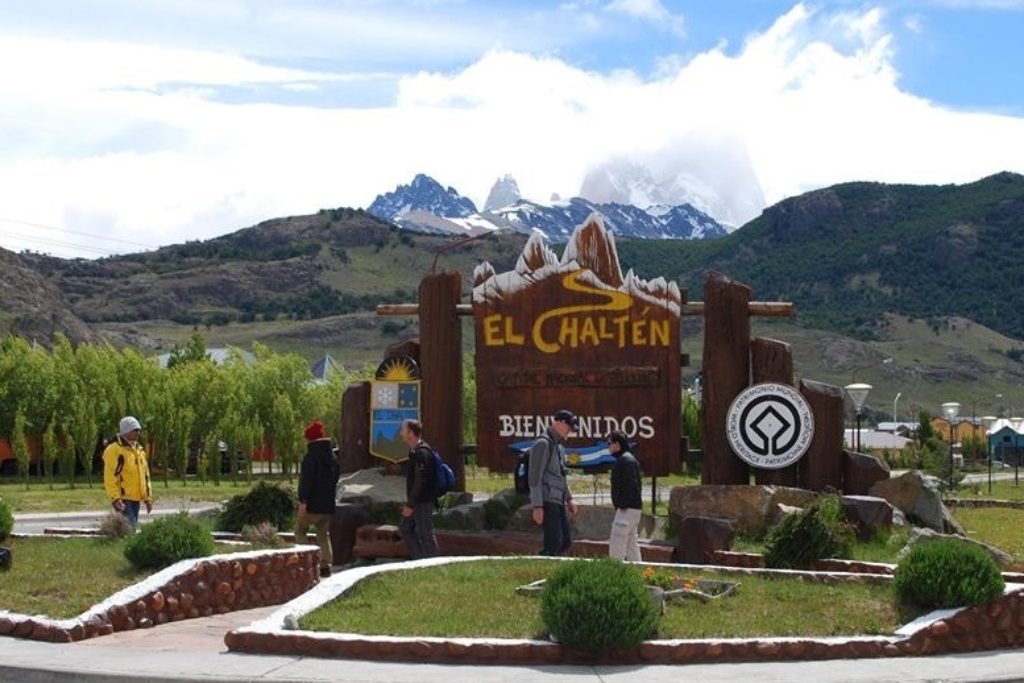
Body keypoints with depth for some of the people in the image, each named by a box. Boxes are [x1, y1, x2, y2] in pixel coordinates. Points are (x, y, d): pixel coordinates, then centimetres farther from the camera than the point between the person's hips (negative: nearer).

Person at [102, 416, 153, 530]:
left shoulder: (139, 450, 17)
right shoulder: (114, 450, -10)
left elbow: (145, 475, 21)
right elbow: (110, 477, -15)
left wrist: (148, 497, 16)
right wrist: (115, 498, -22)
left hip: (136, 499, 8)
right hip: (123, 499, -8)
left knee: (133, 527, 10)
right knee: (130, 528, -17)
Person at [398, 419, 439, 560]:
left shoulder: (422, 452, -19)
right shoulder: (414, 451, 13)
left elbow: (420, 480, -23)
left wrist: (410, 504, -21)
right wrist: (409, 503, 19)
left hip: (423, 501, -10)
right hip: (417, 501, 10)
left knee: (425, 534, -5)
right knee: (405, 528, 15)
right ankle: (419, 559, 20)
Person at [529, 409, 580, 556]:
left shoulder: (559, 445, 20)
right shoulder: (543, 443, -10)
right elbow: (535, 477, -15)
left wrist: (569, 498, 21)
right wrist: (537, 506, -20)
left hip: (558, 501, 10)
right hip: (548, 500, -10)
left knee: (566, 541, 9)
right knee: (554, 543, -10)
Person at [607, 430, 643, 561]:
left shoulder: (625, 460, -13)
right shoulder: (629, 459, 19)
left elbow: (630, 485, -21)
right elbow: (637, 485, 21)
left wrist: (623, 506, -21)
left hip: (627, 509, -11)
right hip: (635, 508, 11)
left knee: (616, 543, -10)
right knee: (631, 543, 12)